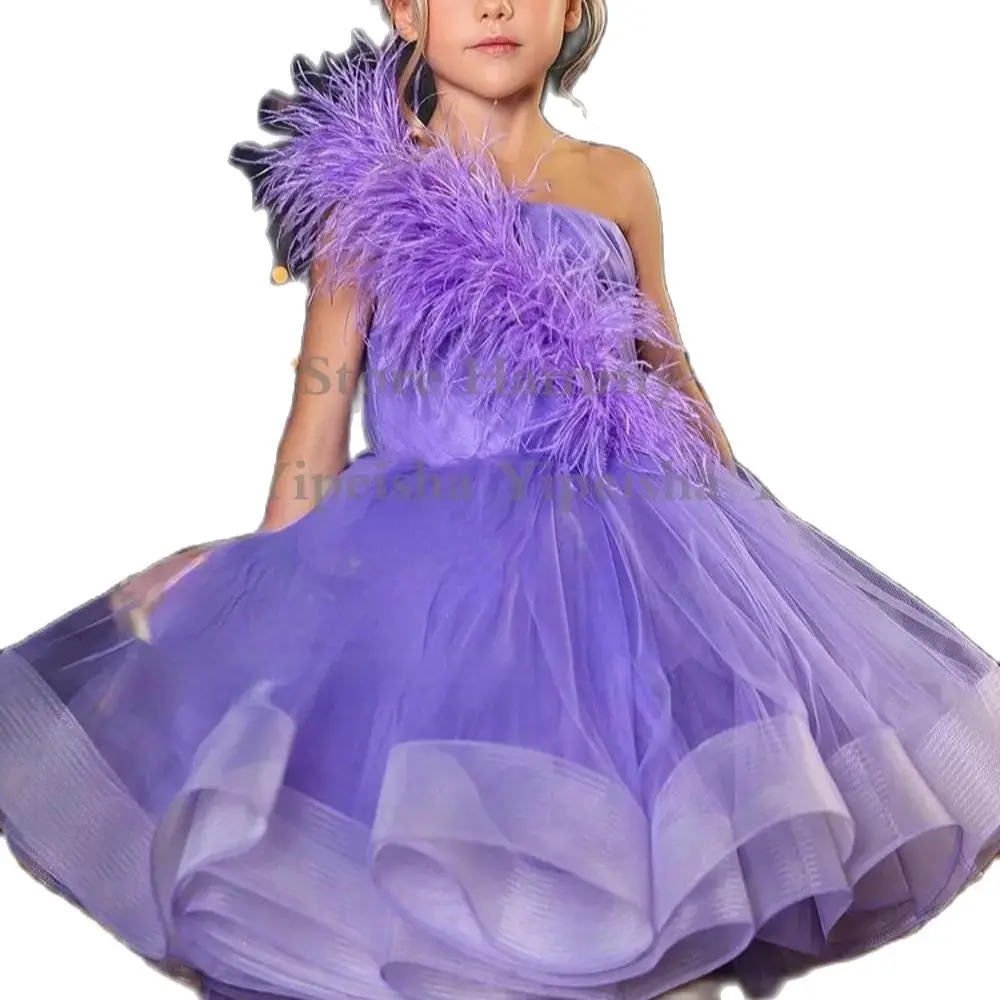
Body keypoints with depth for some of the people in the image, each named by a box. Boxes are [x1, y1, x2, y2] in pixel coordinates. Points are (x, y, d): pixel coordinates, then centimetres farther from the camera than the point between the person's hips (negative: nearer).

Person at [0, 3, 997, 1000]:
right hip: (426, 561, -2)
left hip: (628, 551, 3)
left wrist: (744, 518, 20)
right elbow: (321, 410, 4)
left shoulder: (619, 182, 9)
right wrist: (274, 580, 4)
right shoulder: (369, 192, 1)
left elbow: (670, 373, 18)